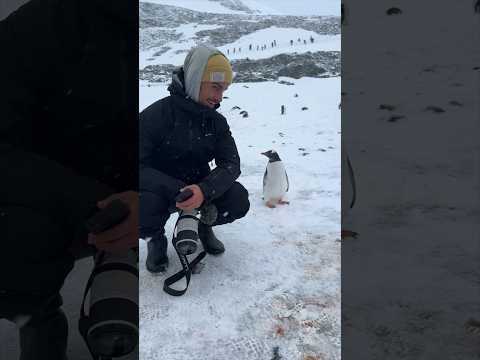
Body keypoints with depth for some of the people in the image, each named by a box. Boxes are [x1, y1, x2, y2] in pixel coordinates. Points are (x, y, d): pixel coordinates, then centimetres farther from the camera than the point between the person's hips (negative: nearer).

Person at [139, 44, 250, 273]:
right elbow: (141, 166, -25)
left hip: (198, 186, 4)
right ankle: (156, 239, 1)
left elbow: (231, 164, -14)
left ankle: (204, 226, 12)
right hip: (161, 191, -3)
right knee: (144, 207, -36)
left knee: (238, 200, -21)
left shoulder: (217, 121, -4)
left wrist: (204, 190, -35)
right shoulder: (157, 114, -19)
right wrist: (178, 191, -36)